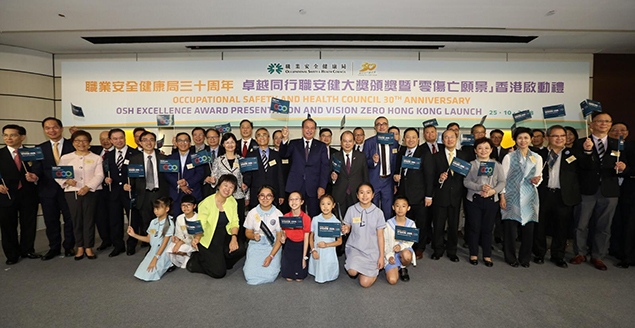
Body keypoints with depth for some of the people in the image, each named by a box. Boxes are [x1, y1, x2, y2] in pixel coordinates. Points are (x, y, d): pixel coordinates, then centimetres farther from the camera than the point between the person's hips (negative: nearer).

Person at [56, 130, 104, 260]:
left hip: (90, 192, -1)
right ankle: (80, 247, 17)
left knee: (89, 220, 1)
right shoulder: (65, 158, 12)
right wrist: (66, 180, -11)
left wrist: (87, 187, -15)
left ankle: (88, 247, 12)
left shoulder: (96, 158, 7)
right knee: (76, 220, 5)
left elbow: (99, 176, -2)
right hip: (72, 192, 2)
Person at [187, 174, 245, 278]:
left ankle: (219, 262, 6)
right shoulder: (206, 203, -14)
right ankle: (197, 259, 14)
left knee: (240, 250, -24)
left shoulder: (232, 201, 1)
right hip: (209, 240, -5)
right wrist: (196, 238, -34)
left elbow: (234, 222, 2)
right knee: (219, 272, -13)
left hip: (225, 237, 5)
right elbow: (200, 226, -13)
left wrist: (234, 238, -15)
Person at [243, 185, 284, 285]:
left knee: (269, 276, -18)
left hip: (272, 246, -1)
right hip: (255, 245, 1)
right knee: (250, 276, -16)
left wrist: (271, 256, -15)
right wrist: (254, 236, -16)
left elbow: (279, 238, -4)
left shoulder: (278, 214, -5)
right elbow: (248, 232, 9)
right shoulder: (252, 213, 0)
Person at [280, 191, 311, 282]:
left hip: (301, 246, -2)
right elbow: (284, 233, 3)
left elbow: (306, 239, -11)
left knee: (299, 279, 3)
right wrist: (283, 238, -22)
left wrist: (304, 257, -9)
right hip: (289, 246, 2)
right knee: (289, 278, 4)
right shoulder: (285, 217, -10)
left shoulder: (306, 218, -17)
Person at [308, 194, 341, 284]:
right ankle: (317, 275, 36)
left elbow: (339, 241, -3)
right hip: (317, 252, 2)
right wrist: (313, 250, -9)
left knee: (328, 277, 2)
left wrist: (326, 244, -17)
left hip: (329, 253, -1)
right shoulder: (315, 219, -3)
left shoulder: (337, 222, -8)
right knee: (318, 278, 6)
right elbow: (311, 236, 5)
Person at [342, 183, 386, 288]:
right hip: (354, 246, 1)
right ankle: (349, 263, 11)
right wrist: (345, 230, -19)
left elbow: (380, 236, -1)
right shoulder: (351, 210, -4)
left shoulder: (378, 212, -6)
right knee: (352, 272, -25)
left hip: (371, 250, 0)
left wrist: (381, 256, -3)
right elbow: (347, 227, 6)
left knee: (365, 283, -5)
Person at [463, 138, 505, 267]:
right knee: (474, 227, 4)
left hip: (491, 200, 1)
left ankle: (487, 256, 20)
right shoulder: (471, 164, 3)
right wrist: (480, 187, -18)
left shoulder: (497, 165, 8)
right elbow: (466, 182, -4)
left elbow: (502, 182, 4)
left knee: (488, 228, 7)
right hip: (474, 199, -1)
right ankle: (473, 254, 18)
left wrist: (493, 190, -14)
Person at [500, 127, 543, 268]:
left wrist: (536, 181, -8)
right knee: (511, 227, -2)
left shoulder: (537, 158, 11)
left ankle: (525, 258, 19)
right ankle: (510, 257, 14)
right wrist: (502, 197, -6)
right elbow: (503, 178, 0)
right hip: (512, 196, -2)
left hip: (530, 197, 3)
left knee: (529, 228, 2)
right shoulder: (509, 157, 3)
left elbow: (539, 177, 16)